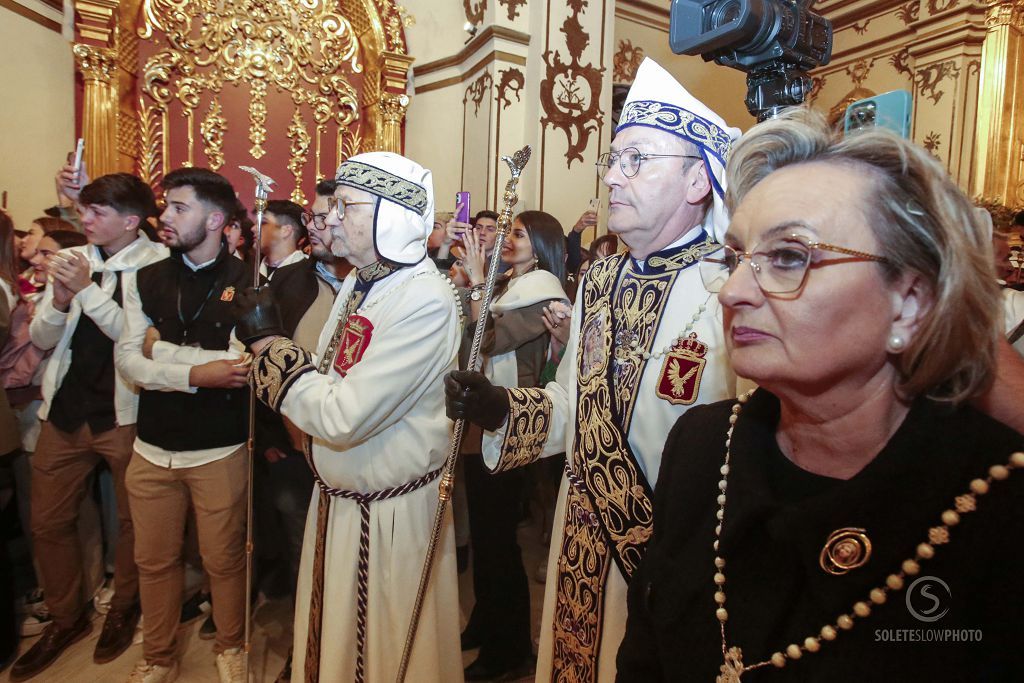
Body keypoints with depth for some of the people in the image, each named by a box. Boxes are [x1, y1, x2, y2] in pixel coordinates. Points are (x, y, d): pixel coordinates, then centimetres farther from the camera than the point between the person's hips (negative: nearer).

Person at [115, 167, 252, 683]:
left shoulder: (249, 282, -8)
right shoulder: (145, 279, 5)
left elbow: (241, 365, -16)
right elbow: (128, 361, -2)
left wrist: (164, 350, -11)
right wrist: (195, 374, -17)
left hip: (221, 451, -4)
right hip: (152, 448, 4)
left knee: (223, 559, 12)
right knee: (154, 561, 18)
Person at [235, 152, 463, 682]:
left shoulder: (425, 299, -25)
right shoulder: (358, 283, 4)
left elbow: (343, 416, -28)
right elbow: (325, 379, 5)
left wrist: (269, 343, -17)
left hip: (392, 512, -8)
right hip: (336, 499, 8)